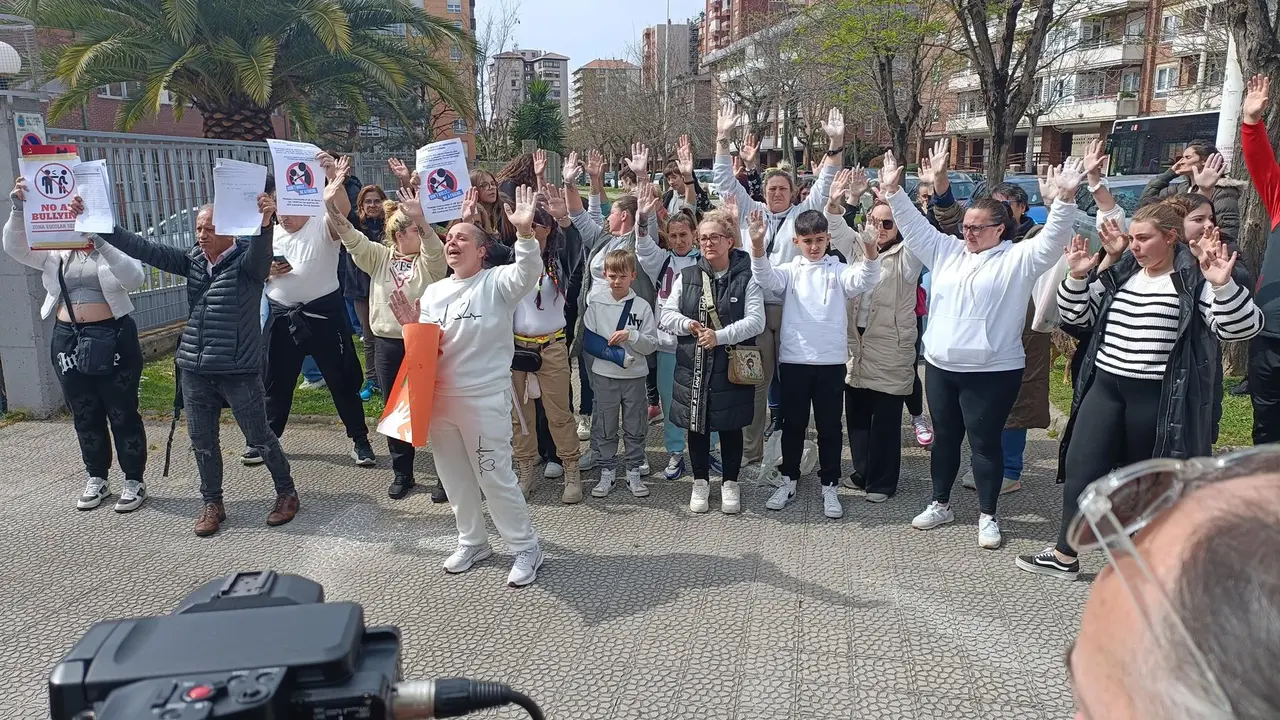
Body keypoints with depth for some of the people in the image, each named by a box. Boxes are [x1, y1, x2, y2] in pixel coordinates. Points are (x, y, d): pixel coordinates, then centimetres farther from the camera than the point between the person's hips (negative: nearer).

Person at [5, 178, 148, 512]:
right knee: (85, 416, 12)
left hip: (114, 338, -4)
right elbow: (14, 247, -7)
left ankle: (135, 481, 12)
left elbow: (134, 278, -20)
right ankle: (96, 479, 26)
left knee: (123, 414, 1)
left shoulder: (113, 249, 0)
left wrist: (100, 243, -31)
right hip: (68, 341, 4)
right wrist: (18, 210, -21)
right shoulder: (53, 253, 10)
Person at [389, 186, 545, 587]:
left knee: (495, 477, -1)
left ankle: (526, 549, 16)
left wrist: (525, 232, -44)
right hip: (440, 398, 7)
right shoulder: (433, 291, 11)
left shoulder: (496, 283, -6)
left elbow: (528, 273, -28)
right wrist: (411, 326, -8)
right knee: (454, 475, 17)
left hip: (485, 399, -6)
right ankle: (472, 542, 36)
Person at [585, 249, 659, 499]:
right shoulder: (596, 304, 1)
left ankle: (634, 473, 23)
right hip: (604, 376, 0)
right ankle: (606, 474, 20)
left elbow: (652, 344, -4)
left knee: (635, 428, 9)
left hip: (635, 376, 0)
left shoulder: (642, 306, -1)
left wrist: (631, 335, -20)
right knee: (604, 429, 7)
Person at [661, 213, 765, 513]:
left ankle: (730, 484, 26)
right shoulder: (686, 275, 6)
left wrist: (720, 336, -22)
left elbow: (756, 321, -12)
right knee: (696, 425, 11)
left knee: (730, 426, 8)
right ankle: (700, 483, 28)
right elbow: (667, 315, 6)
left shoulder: (746, 277, -3)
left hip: (732, 365, -2)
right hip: (693, 365, 3)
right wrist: (688, 324, -14)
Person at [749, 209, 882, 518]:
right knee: (793, 424, 12)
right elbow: (766, 277, -16)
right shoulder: (789, 271, 4)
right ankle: (789, 480, 26)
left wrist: (870, 249, -37)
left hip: (831, 361, 0)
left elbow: (865, 280, -15)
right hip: (793, 360, 0)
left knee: (829, 426, 8)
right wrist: (758, 243, -35)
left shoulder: (839, 270, 3)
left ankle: (829, 487, 20)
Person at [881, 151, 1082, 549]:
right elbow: (916, 227, 11)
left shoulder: (1018, 258, -4)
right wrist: (894, 192, 2)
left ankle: (987, 516, 19)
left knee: (984, 443, 4)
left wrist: (1065, 199, -30)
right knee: (944, 437, 16)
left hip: (991, 372, -5)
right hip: (941, 367, 5)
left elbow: (1053, 240, -16)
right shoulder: (947, 251, 9)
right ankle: (940, 504, 31)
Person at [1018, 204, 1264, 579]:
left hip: (1158, 397, -5)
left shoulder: (1194, 280, -7)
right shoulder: (1119, 274, 8)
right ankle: (1064, 556, 12)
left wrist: (1223, 285, -30)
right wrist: (1077, 276, -1)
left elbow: (1242, 327, -15)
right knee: (1080, 469, 2)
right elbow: (1077, 314, 14)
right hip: (1105, 387, 5)